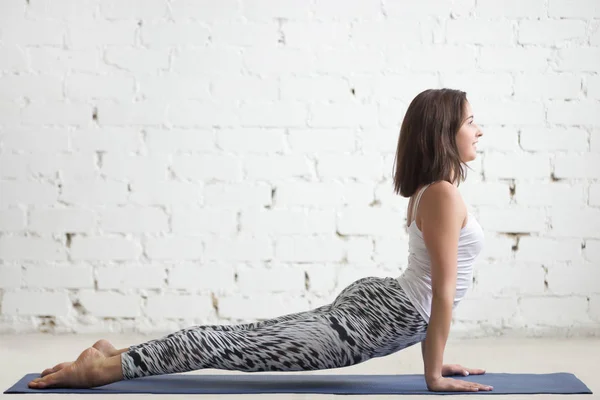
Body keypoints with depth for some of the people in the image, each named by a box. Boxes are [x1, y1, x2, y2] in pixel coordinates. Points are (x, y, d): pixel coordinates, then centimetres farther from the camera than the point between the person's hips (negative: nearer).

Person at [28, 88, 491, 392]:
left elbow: (433, 286, 21)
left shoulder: (429, 191, 16)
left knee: (246, 340, 11)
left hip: (375, 302, 9)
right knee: (234, 345, -9)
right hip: (379, 320, -9)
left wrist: (434, 354, 21)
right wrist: (433, 372, -12)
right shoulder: (444, 194, -16)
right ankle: (104, 368, -6)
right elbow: (443, 290, -16)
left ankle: (118, 355, 14)